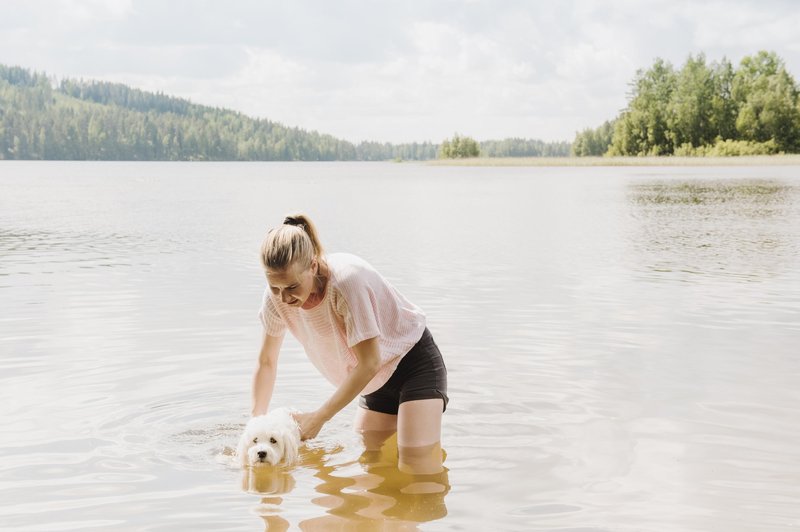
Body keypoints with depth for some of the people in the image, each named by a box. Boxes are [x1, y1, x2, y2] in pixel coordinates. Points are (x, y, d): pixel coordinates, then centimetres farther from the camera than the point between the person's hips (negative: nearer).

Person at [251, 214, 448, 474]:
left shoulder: (346, 280, -35)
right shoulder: (276, 295, -15)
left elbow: (368, 363, -29)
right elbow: (266, 362, 1)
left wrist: (318, 417, -25)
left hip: (414, 361, -6)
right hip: (377, 378, 7)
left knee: (418, 469, -17)